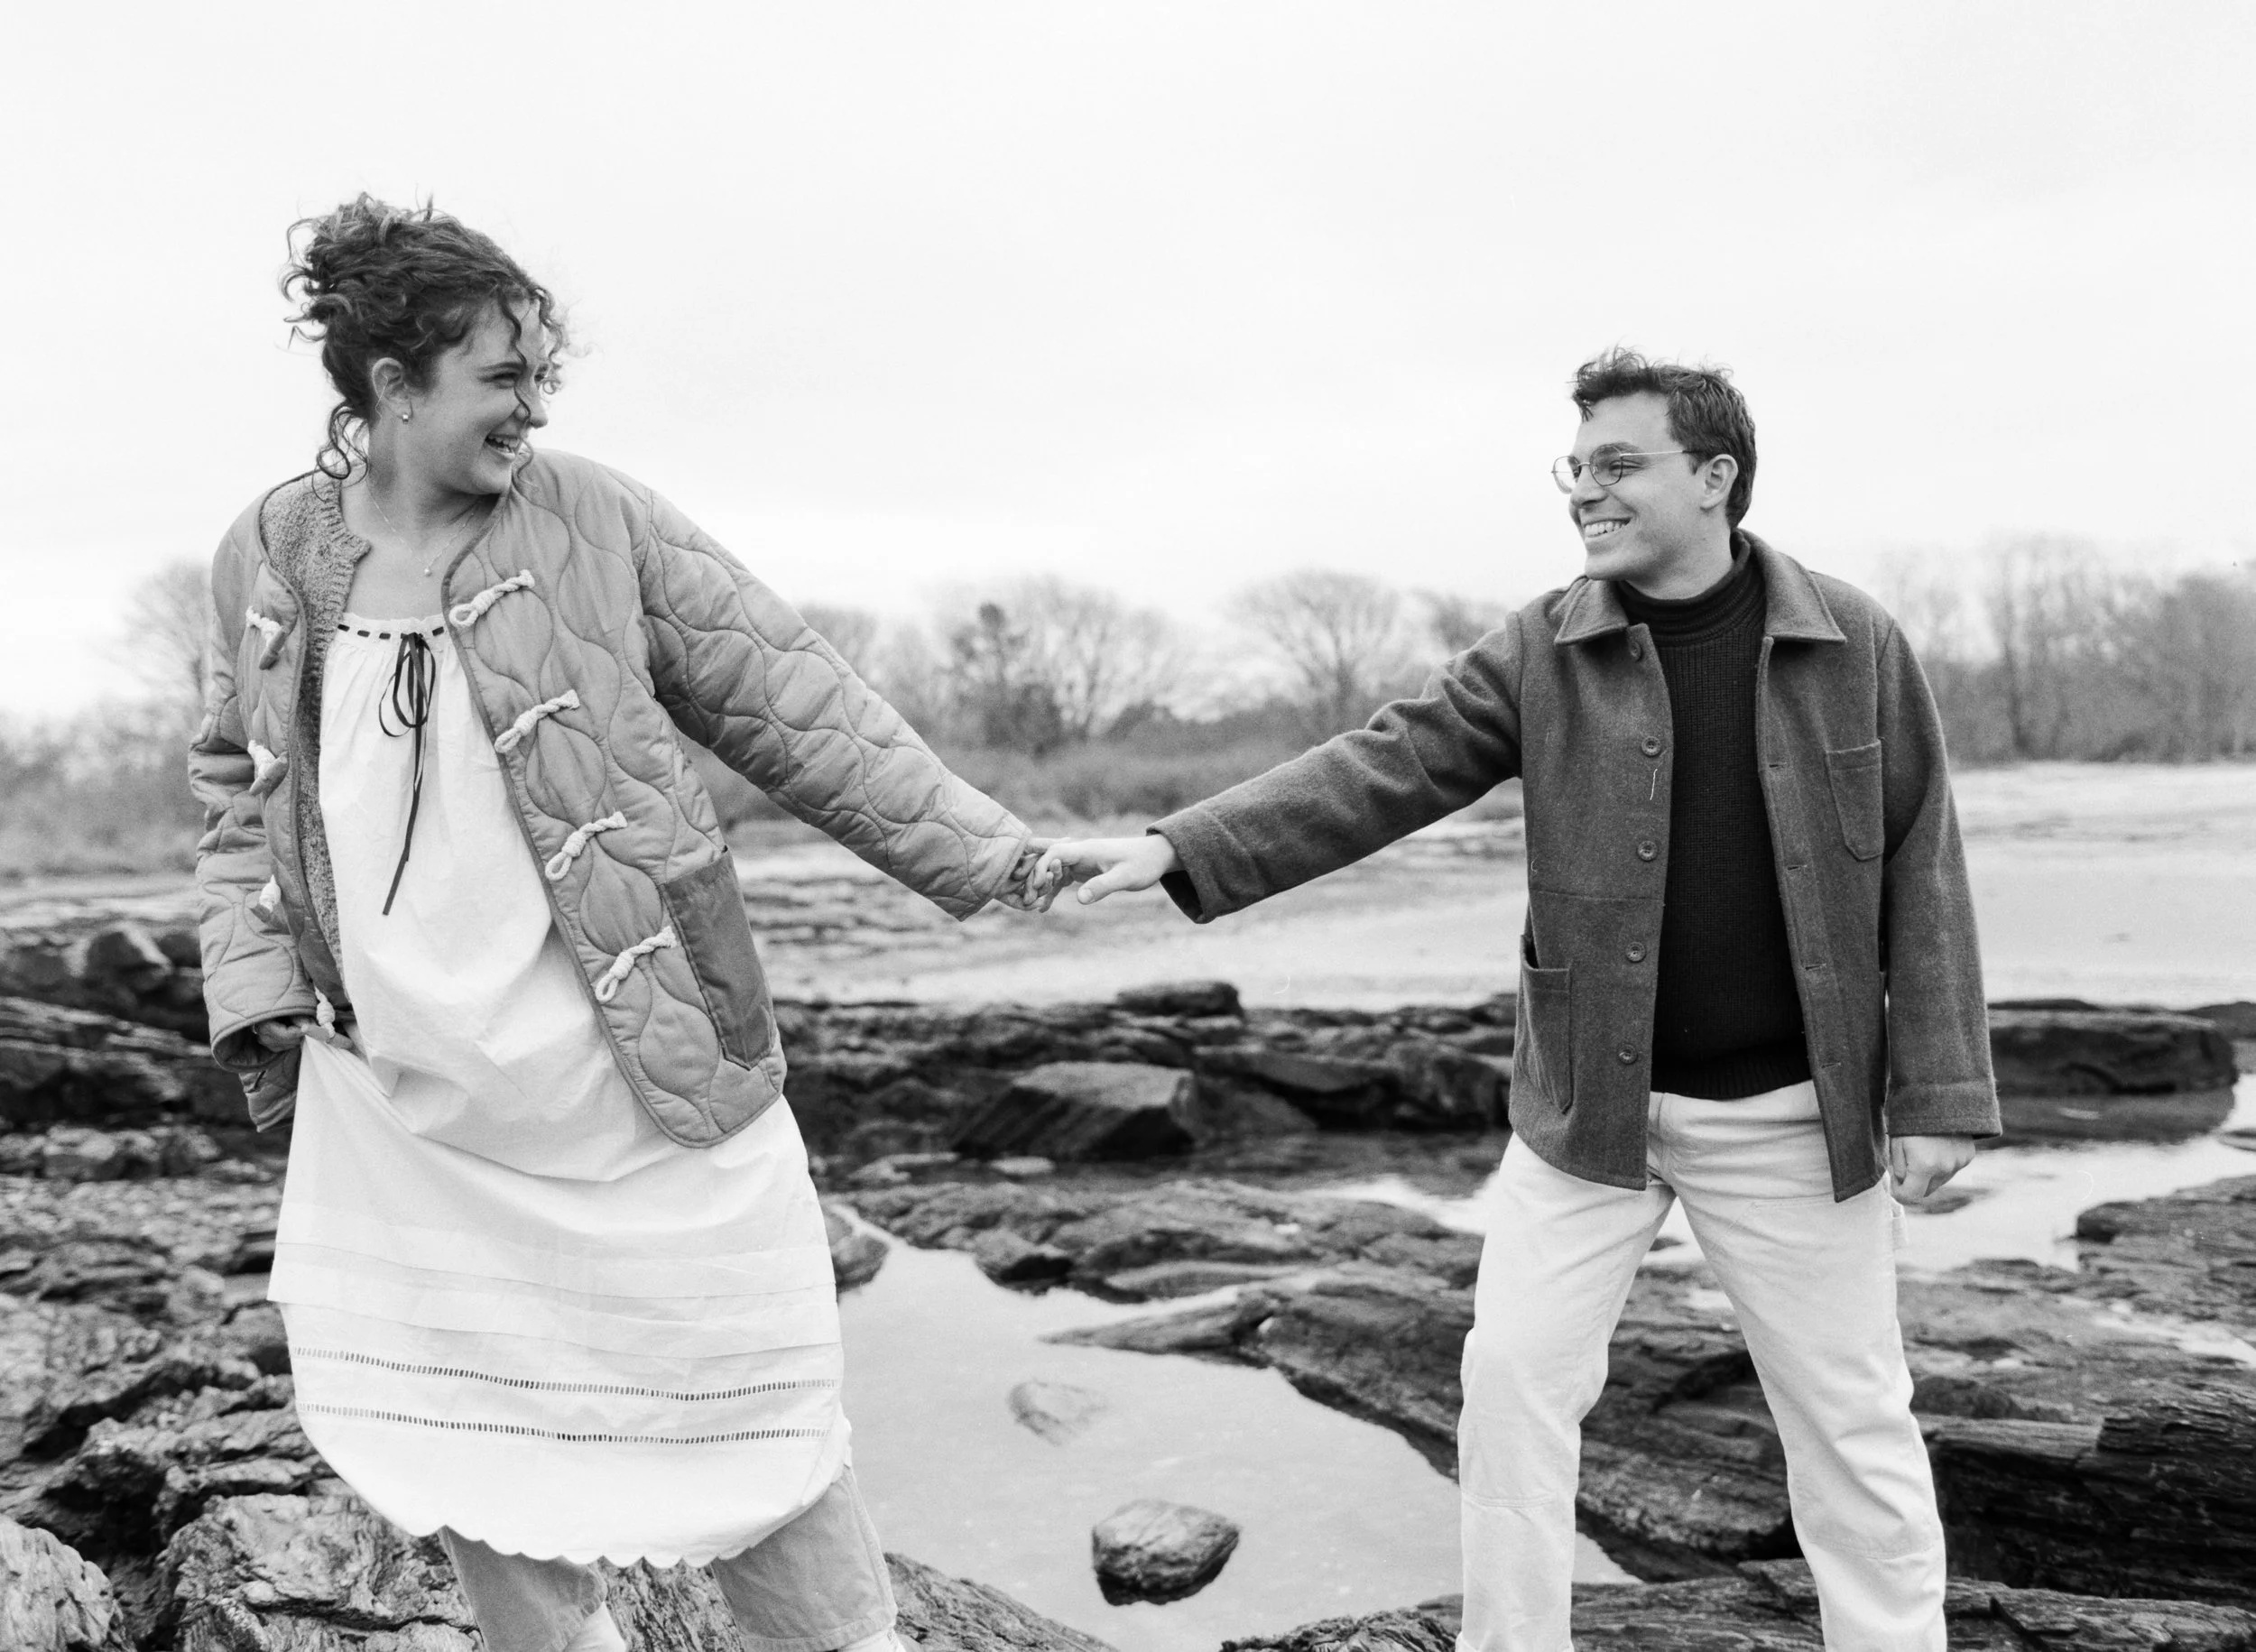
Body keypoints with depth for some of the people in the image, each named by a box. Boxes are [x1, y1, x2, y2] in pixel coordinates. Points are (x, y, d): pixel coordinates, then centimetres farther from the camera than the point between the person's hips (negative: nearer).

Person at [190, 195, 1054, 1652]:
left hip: (637, 1092, -3)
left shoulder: (594, 519, -7)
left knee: (739, 1417, 8)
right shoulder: (265, 559, 3)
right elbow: (241, 790, 14)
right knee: (456, 1449, 13)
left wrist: (978, 850, -8)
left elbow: (792, 701, -5)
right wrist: (256, 986, 4)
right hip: (405, 1107, 3)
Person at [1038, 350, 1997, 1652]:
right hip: (1588, 1103, 2)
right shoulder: (1543, 653, -2)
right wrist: (1176, 851, -22)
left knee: (1851, 1416, 9)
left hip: (1794, 1111, -1)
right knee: (1514, 1375, 4)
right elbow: (1381, 772, -10)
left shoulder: (1854, 645, -4)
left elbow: (1920, 872, -2)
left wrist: (1938, 1094, -5)